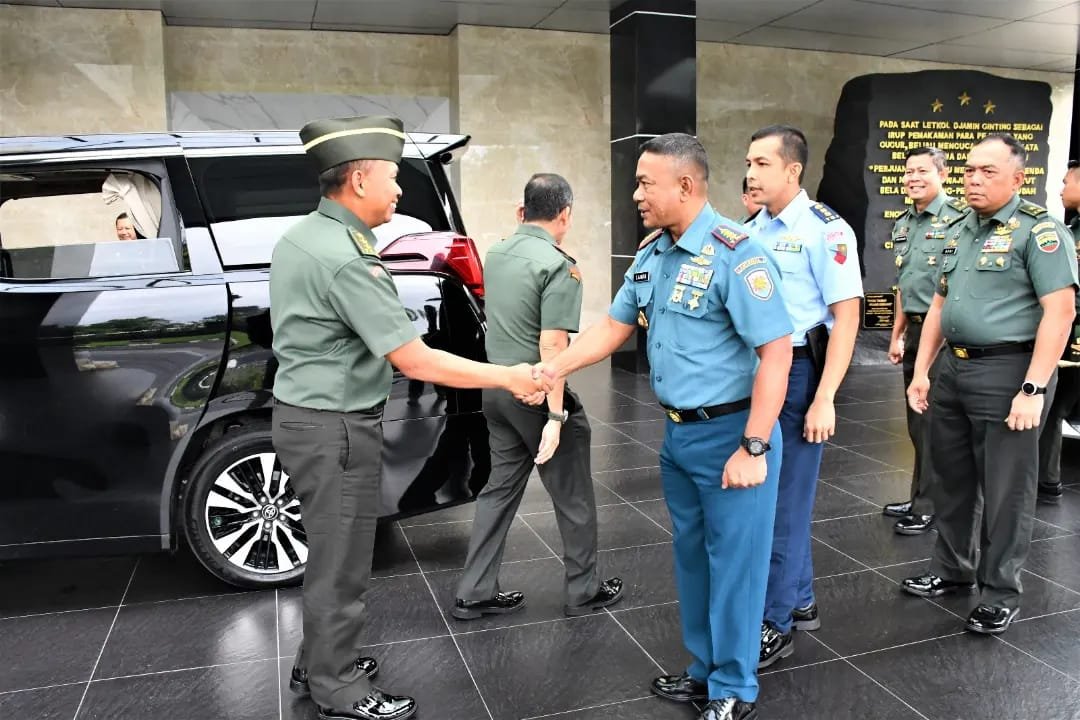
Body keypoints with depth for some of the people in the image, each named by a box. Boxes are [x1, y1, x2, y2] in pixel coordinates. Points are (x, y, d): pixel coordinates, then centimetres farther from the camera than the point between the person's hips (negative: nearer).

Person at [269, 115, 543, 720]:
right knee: (341, 564, 5)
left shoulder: (302, 237, 8)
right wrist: (509, 378, -17)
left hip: (307, 414, 10)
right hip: (335, 427, -10)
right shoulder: (345, 258, -24)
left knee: (330, 551, 22)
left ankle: (319, 663, 38)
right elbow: (415, 361, -24)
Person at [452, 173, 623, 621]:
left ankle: (474, 594, 20)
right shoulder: (558, 266, -17)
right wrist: (556, 416, -22)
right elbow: (552, 346, -23)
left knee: (500, 488, 16)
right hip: (537, 393, -7)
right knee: (573, 498, 9)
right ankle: (584, 591, 24)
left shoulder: (495, 255, 7)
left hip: (497, 388, 8)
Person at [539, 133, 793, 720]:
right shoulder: (652, 254, 7)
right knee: (691, 555, 19)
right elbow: (613, 327, 13)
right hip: (678, 432, 8)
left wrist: (753, 448, -23)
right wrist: (548, 370, 4)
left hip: (729, 432, -8)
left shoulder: (734, 253, -18)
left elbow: (776, 350, -21)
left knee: (733, 561, 6)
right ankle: (705, 670, 38)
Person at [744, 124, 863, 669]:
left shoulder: (824, 230, -12)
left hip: (798, 371, -7)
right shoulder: (752, 228, 9)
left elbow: (846, 316, -15)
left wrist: (824, 400, -19)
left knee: (785, 499, 1)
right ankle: (800, 601, 34)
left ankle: (775, 624, 16)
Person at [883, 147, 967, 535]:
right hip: (915, 332, 8)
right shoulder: (903, 224, 14)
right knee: (917, 422, 15)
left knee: (933, 423, 0)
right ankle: (919, 496, 27)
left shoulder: (958, 218, -11)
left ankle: (930, 506, 11)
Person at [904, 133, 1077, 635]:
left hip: (1007, 372, -7)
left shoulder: (1039, 230, -9)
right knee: (950, 479, 16)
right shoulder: (959, 232, 13)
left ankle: (1000, 593, 20)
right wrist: (922, 370, 12)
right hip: (953, 368, 7)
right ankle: (951, 569, 33)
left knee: (1004, 491, 4)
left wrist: (1033, 389, -21)